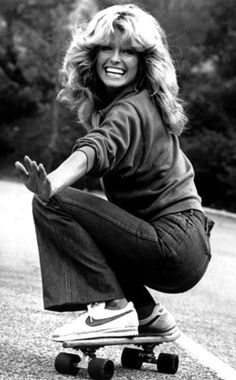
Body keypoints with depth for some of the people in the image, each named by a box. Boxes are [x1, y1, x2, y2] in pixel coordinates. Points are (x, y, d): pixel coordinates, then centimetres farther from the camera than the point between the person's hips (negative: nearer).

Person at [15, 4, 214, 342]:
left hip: (174, 247, -9)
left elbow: (97, 148, -37)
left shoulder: (131, 110, -15)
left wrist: (51, 186, -55)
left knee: (53, 204, -15)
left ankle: (111, 307, -14)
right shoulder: (148, 102, 13)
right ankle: (148, 315, 21)